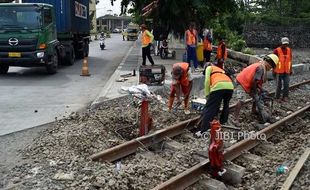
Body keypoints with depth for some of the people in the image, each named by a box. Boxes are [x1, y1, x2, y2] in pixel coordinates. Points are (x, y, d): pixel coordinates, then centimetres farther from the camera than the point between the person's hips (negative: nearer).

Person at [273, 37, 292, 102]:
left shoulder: (289, 50, 7)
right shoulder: (277, 50, -8)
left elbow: (290, 60, 13)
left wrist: (290, 70, 14)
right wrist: (274, 71, -5)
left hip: (287, 71, 4)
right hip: (279, 71, -4)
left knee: (286, 84, 2)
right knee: (279, 85, 3)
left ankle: (285, 97, 14)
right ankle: (277, 97, 16)